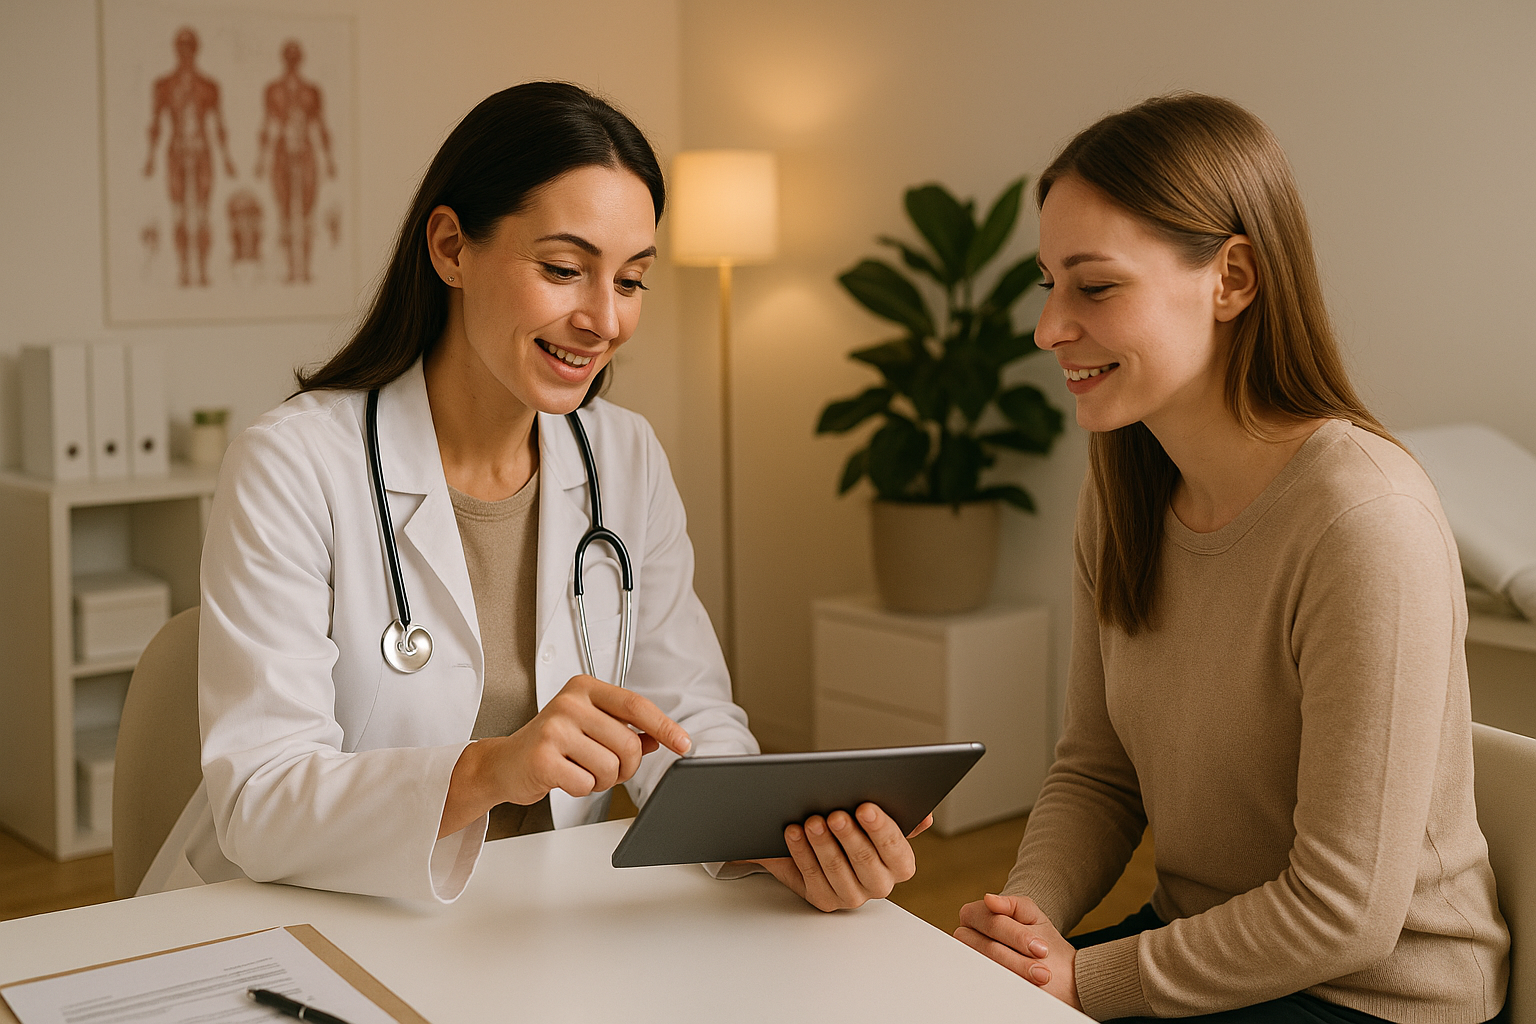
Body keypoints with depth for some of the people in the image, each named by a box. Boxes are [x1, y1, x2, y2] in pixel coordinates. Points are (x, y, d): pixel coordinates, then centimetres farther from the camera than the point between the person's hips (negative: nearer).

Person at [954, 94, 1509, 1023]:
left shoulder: (1366, 520, -25)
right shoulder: (1123, 488, -1)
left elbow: (1343, 912, -22)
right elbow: (1097, 770, 6)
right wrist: (1027, 914, -12)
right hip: (1205, 946, 6)